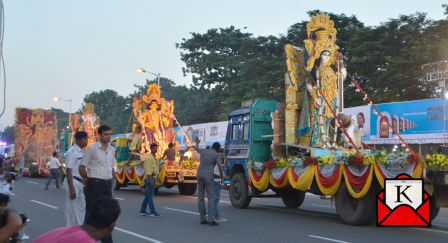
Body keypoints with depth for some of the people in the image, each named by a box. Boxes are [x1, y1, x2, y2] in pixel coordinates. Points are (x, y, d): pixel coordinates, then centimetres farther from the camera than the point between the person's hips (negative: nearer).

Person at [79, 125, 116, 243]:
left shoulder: (112, 149, 10)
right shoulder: (92, 148, -9)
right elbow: (82, 167, -7)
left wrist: (109, 179, 15)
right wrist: (87, 179, 4)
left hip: (108, 185, 6)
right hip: (94, 184, -6)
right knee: (92, 212, 0)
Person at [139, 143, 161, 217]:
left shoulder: (154, 158, 17)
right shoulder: (149, 158, -12)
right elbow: (148, 170, -19)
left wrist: (157, 177, 17)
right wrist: (150, 179, -25)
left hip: (152, 178, 10)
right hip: (149, 178, -10)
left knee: (147, 196, 12)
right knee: (150, 196, -8)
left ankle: (142, 211, 18)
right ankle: (152, 212, -7)